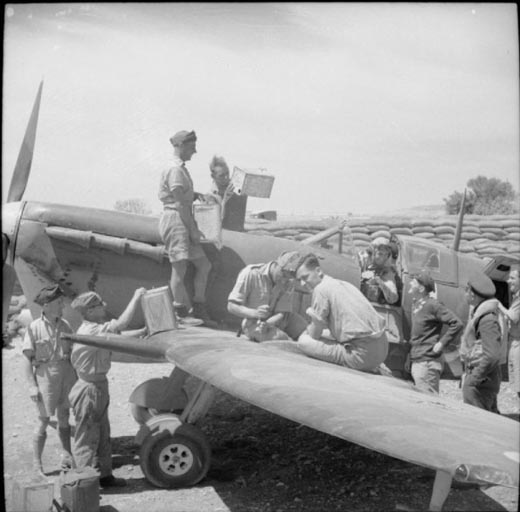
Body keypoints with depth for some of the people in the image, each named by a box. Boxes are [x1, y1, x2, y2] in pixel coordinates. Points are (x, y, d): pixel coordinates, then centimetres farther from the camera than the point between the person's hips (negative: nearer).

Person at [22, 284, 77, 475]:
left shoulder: (65, 325, 4)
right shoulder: (34, 328, -9)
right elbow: (27, 359, -7)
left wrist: (77, 378, 10)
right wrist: (32, 386, -12)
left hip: (66, 373, 4)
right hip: (45, 375, -4)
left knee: (64, 417, 13)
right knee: (44, 420, 2)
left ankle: (67, 457, 24)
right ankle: (37, 465, 15)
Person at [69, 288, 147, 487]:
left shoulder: (96, 328, 7)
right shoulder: (90, 331, -24)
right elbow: (121, 324, -33)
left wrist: (144, 331, 9)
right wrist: (136, 298, -24)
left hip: (99, 385, 10)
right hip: (89, 389, -10)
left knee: (102, 435, 19)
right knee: (87, 437, 2)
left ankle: (104, 475, 32)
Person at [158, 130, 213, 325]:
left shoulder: (181, 168, 21)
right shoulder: (175, 170, -11)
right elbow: (180, 203, -16)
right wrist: (193, 229, -16)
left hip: (184, 222, 11)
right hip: (175, 220, -10)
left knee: (203, 264, 10)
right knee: (180, 267, -8)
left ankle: (199, 309, 16)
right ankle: (181, 313, -2)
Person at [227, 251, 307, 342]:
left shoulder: (288, 282, -7)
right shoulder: (250, 273, -19)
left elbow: (282, 313, -11)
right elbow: (231, 306, -18)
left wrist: (267, 323, -33)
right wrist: (255, 313, -36)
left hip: (275, 320, 5)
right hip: (254, 322, -5)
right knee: (281, 338, -31)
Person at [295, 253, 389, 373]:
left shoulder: (321, 289, -8)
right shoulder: (344, 284, 17)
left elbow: (315, 334, -4)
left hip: (363, 354, -9)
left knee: (303, 341, -5)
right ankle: (374, 366, 13)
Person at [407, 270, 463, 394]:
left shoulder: (432, 305, -13)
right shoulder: (415, 305, 13)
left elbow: (457, 324, -16)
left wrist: (441, 344, -15)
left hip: (428, 361, -9)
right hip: (416, 361, 9)